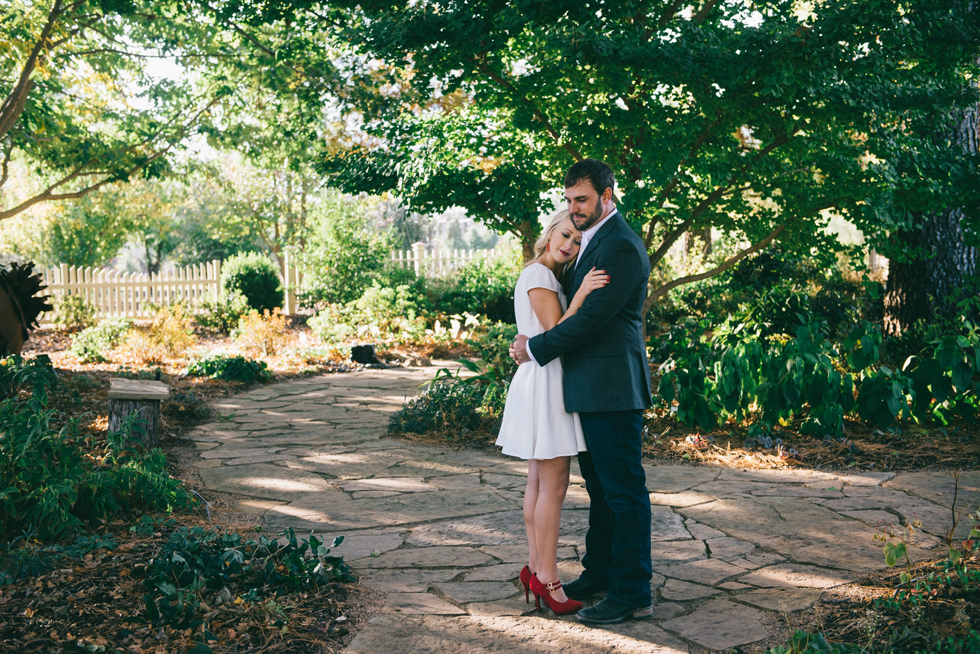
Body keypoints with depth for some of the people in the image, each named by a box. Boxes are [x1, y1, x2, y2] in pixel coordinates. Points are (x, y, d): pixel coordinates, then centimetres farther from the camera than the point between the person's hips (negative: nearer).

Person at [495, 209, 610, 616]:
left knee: (539, 483, 11)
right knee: (553, 485, -8)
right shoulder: (538, 275, -12)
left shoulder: (549, 276, 17)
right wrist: (581, 294, -27)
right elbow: (557, 333, -19)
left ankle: (536, 569, 17)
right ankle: (547, 579, -2)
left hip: (547, 381, 10)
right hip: (544, 381, -10)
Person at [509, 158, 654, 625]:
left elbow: (591, 317, -20)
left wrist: (535, 348, -11)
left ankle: (633, 594, 5)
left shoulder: (621, 246, -16)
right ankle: (600, 572, 31)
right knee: (600, 489, 19)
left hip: (612, 390, -10)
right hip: (590, 390, 10)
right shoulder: (592, 239, 17)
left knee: (624, 491, -3)